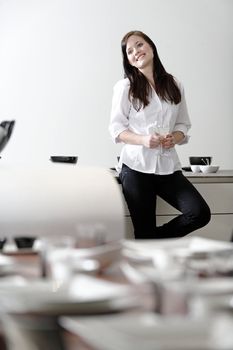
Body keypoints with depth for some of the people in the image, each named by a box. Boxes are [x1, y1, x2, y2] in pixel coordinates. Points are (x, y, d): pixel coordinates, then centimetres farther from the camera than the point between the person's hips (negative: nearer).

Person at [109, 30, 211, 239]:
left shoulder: (174, 85, 10)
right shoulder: (125, 87, 1)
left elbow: (183, 125, 14)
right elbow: (116, 129, -1)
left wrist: (175, 138, -10)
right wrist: (143, 140, -19)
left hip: (168, 165, 3)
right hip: (137, 166, -3)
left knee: (200, 213, -11)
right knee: (144, 232, -2)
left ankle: (156, 238, 11)